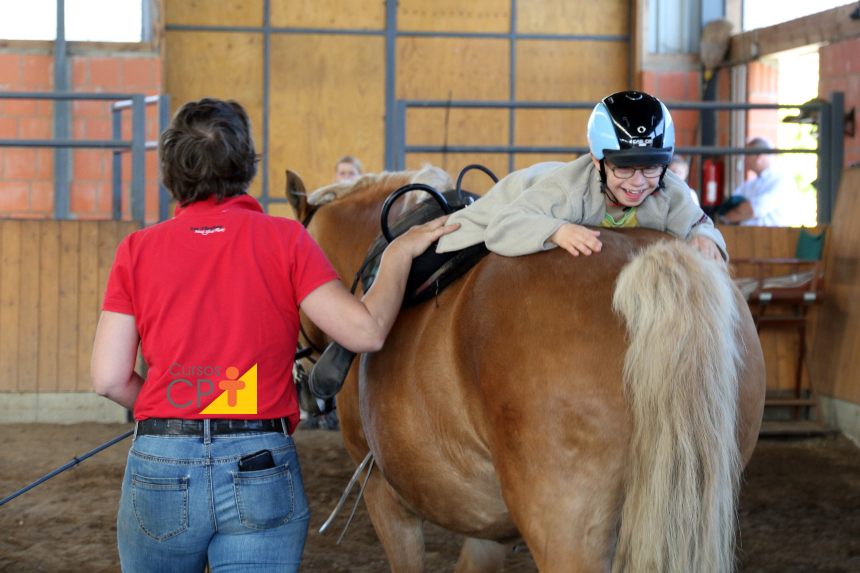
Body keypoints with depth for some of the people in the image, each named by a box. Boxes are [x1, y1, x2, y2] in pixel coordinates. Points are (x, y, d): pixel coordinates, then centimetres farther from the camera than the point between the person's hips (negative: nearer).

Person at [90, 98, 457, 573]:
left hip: (160, 466, 1)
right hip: (262, 470, -1)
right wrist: (398, 255, 7)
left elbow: (109, 379, -1)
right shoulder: (284, 240, -2)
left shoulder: (137, 250, 3)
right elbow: (365, 331, -8)